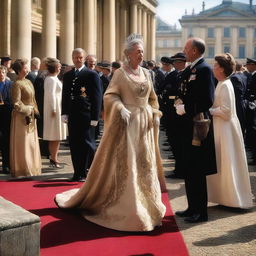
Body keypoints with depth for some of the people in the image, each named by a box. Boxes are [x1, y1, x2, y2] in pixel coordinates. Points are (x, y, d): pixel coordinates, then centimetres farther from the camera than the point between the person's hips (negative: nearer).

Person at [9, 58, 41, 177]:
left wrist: (35, 111, 7)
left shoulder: (28, 82, 11)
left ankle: (30, 167, 22)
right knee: (22, 143, -1)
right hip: (21, 117, -8)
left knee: (31, 143, 12)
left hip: (31, 116, 8)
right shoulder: (17, 84, -13)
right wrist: (28, 110, -13)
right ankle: (22, 168, 8)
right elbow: (16, 103, -16)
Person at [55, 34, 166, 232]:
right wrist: (121, 109, -24)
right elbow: (109, 96, -9)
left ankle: (145, 202, 21)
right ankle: (128, 206, 6)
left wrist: (155, 114, 6)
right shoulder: (120, 73, -5)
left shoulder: (146, 73, 11)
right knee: (125, 165, -4)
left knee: (145, 164, 9)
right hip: (127, 123, -6)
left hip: (145, 125, 6)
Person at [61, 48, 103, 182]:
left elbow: (97, 97, -6)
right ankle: (78, 173, 13)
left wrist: (94, 117, -11)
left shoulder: (92, 75, -2)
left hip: (86, 115, -5)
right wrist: (64, 113, 5)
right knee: (74, 144, 6)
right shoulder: (67, 75, 15)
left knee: (87, 143, -4)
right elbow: (65, 95, 16)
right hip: (72, 116, 5)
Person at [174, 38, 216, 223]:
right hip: (187, 126, 9)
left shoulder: (204, 69, -14)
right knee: (189, 170, 15)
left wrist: (185, 109, -15)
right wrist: (180, 102, 3)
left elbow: (207, 101, -22)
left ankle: (200, 212, 8)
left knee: (196, 171, -3)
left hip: (198, 125, -9)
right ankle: (193, 207, 26)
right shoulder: (188, 71, 14)